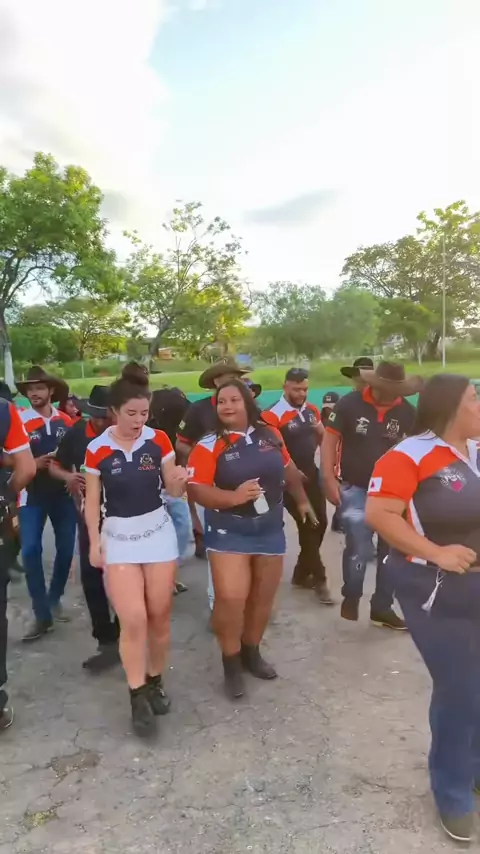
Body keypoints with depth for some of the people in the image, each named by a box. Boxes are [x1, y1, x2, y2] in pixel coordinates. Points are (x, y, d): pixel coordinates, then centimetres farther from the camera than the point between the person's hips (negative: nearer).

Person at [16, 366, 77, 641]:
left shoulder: (66, 421, 4)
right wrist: (35, 463, -22)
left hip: (63, 492, 3)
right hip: (32, 494, -3)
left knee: (66, 547, 8)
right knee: (31, 550, -8)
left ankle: (55, 598, 31)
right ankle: (42, 615, 4)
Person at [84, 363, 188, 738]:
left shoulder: (159, 441, -5)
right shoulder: (97, 449, -7)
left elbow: (173, 490, 1)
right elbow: (92, 501, -1)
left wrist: (180, 480, -21)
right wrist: (95, 542, -7)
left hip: (158, 531, 2)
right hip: (118, 536, -1)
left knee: (159, 614, 8)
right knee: (133, 619, -8)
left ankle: (156, 682, 30)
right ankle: (137, 696, 9)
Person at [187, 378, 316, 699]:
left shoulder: (270, 434, 0)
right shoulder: (209, 446, -12)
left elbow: (288, 469, 15)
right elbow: (197, 490, -19)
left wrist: (302, 500, 23)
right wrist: (233, 496, -33)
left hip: (270, 527, 4)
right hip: (229, 530, -4)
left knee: (263, 596, 14)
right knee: (230, 598, -11)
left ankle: (252, 652, 36)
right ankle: (231, 662, 13)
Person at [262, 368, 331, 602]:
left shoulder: (311, 410, 5)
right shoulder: (274, 415, -17)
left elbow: (322, 437, 19)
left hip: (312, 474, 7)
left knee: (320, 523, 10)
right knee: (308, 526, -2)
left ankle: (301, 574, 27)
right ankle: (319, 579, 13)